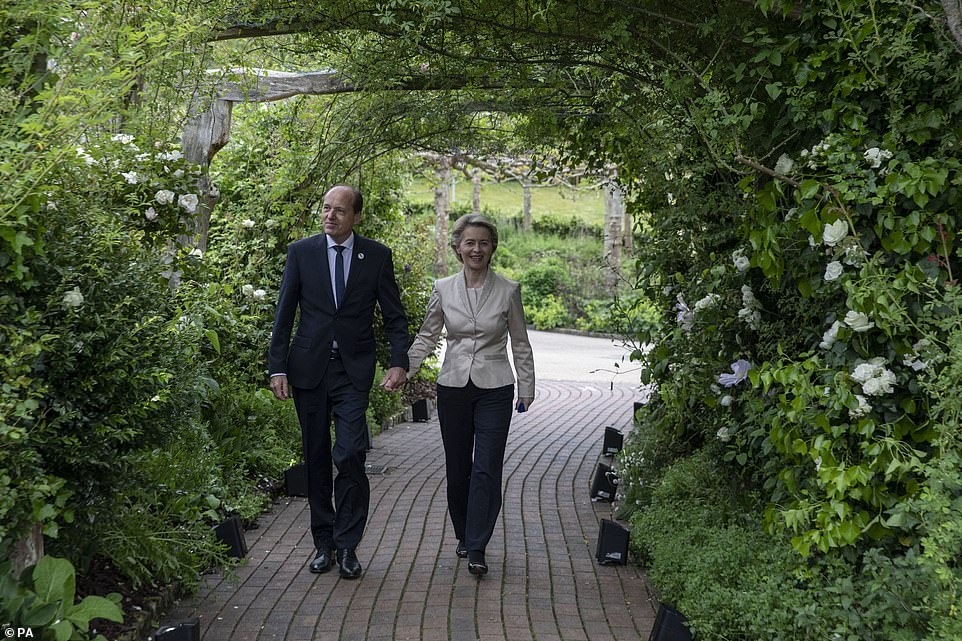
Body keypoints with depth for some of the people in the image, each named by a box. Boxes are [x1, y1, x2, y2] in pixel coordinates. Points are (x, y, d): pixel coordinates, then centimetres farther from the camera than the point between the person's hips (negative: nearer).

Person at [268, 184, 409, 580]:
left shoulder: (377, 256, 2)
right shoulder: (301, 252, 3)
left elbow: (394, 315, 4)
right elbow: (284, 314, 4)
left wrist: (399, 363, -9)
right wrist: (277, 368, -2)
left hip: (354, 370, -1)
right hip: (308, 368, 2)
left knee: (350, 457, -12)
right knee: (316, 458, 8)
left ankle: (347, 546, 1)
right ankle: (323, 542, 20)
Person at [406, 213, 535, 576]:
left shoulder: (508, 291, -2)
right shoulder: (443, 289, 1)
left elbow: (520, 344, 6)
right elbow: (426, 337, 8)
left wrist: (526, 388, 6)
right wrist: (403, 370, -5)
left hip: (494, 390, -2)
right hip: (453, 388, 2)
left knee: (486, 470, -7)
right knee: (457, 468, 11)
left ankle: (476, 549, -2)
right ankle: (464, 536, 29)